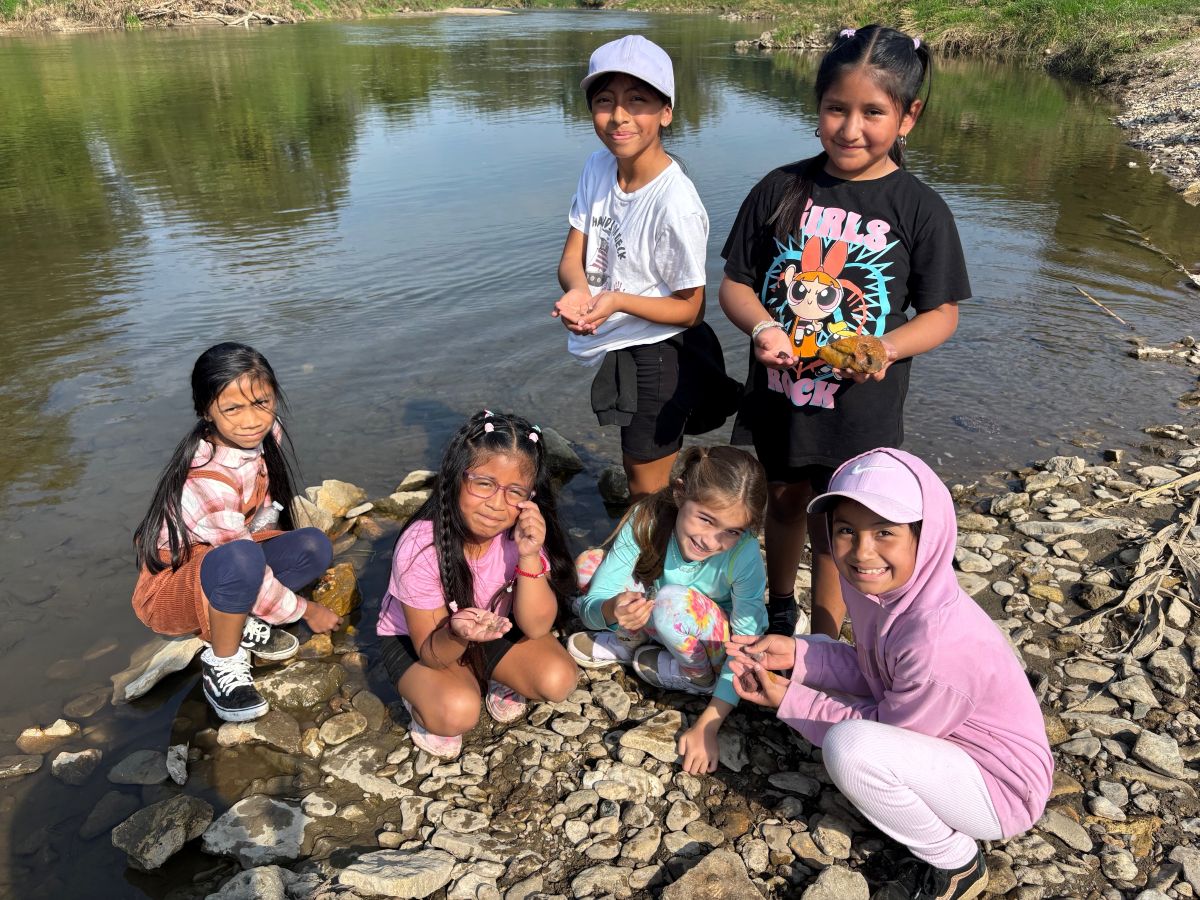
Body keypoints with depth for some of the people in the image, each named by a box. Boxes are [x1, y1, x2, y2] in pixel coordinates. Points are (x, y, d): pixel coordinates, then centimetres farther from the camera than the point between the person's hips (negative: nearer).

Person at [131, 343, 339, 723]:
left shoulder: (267, 433, -11)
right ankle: (222, 663, -14)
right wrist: (303, 610, -14)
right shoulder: (207, 479, -34)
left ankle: (242, 622, 1)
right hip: (169, 590, -7)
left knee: (314, 547, -15)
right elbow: (244, 556, -26)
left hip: (219, 562, 7)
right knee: (241, 559, -40)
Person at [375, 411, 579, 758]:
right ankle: (425, 704, 4)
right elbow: (432, 654, -23)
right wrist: (457, 635, -48)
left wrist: (529, 557, -36)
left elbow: (536, 627, -20)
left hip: (492, 627, 4)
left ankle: (498, 681, 12)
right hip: (421, 639, -3)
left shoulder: (521, 532, -24)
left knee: (559, 678, -19)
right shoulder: (422, 546, -33)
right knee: (457, 711, -31)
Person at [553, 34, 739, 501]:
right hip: (618, 352, 7)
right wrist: (577, 289, -26)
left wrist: (618, 301, -33)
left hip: (658, 360, -7)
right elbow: (573, 256, -3)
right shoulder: (598, 167, -6)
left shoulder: (676, 205, -27)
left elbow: (690, 309, -18)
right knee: (638, 477, 30)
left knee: (648, 492, 11)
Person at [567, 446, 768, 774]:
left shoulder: (744, 556, -30)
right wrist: (612, 610, -48)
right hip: (658, 630, 2)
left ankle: (702, 674, -5)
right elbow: (590, 605, -25)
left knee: (673, 602, -34)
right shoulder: (646, 522, -27)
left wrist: (706, 726, -31)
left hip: (717, 647, -2)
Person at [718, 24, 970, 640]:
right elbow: (735, 284, 0)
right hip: (776, 392, 3)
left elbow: (941, 312, -3)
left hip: (860, 410, -2)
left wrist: (889, 346, -23)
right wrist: (762, 326, -20)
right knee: (783, 502, 22)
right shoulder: (780, 190, -3)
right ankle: (779, 609, 49)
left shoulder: (919, 209, -8)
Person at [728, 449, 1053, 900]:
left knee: (850, 747, -32)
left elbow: (886, 731, -21)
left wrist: (788, 701, -15)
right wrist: (796, 653, -11)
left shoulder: (940, 642, -35)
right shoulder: (878, 585, -12)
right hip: (940, 739, 8)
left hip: (1002, 788, -8)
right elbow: (873, 673, 2)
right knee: (815, 650, 5)